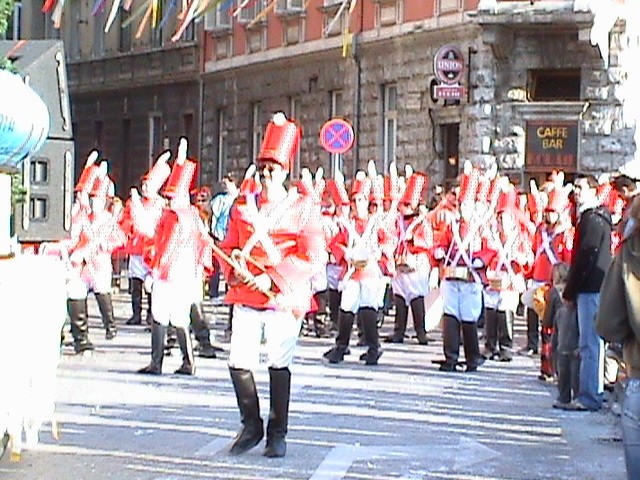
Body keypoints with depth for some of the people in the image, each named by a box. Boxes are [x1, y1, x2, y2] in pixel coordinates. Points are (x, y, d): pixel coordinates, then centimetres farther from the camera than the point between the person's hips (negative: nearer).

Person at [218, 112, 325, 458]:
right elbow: (228, 247, 16)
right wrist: (234, 267, -7)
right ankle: (251, 426, 16)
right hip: (246, 297, 3)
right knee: (238, 363, -3)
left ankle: (277, 434, 16)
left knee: (279, 365, 2)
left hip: (283, 299, -3)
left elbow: (314, 257, -9)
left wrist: (273, 278, -17)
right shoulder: (243, 206, 10)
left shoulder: (303, 207, -2)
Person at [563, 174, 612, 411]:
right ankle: (594, 392, 19)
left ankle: (589, 396, -8)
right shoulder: (599, 217, 18)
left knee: (590, 344, -9)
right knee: (593, 343, 13)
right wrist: (573, 289, 19)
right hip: (597, 287, 10)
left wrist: (570, 291, -12)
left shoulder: (592, 219, -13)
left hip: (590, 288, -10)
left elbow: (584, 258, -17)